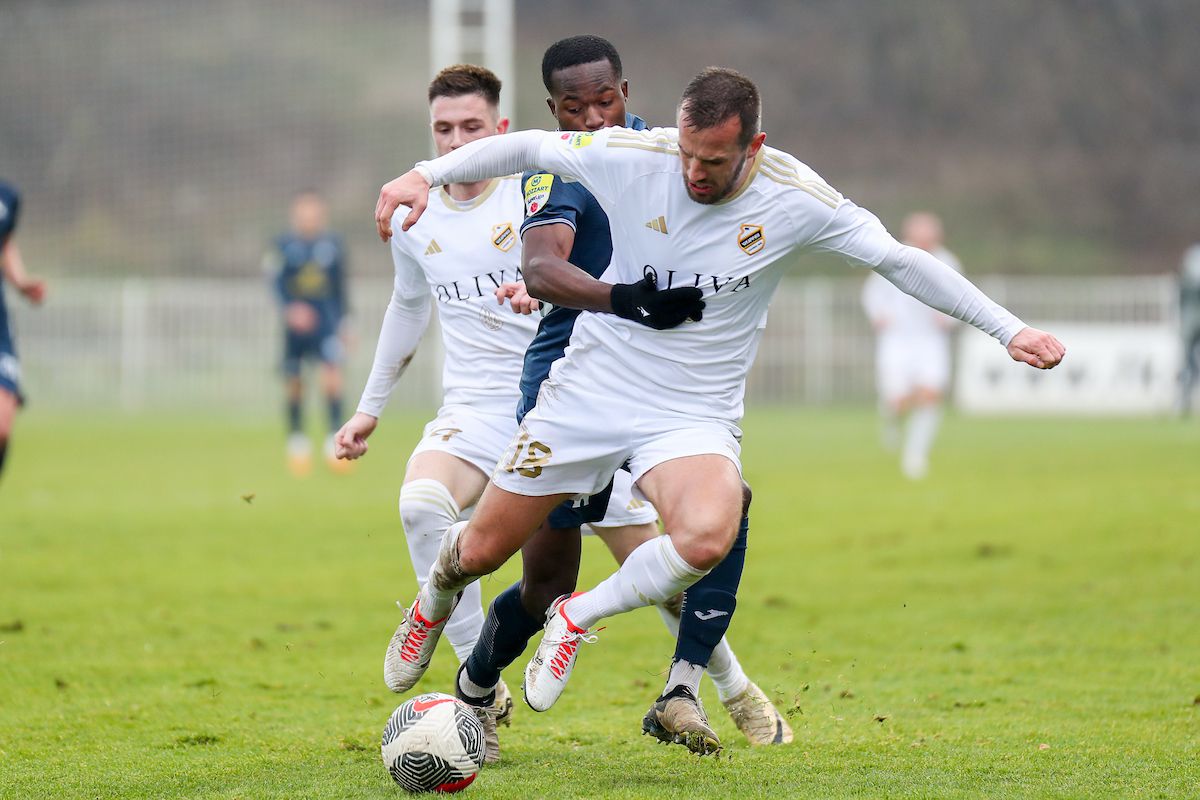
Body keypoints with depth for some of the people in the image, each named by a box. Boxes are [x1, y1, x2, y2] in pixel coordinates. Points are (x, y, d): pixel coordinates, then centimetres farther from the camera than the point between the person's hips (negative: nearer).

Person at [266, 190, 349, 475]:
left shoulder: (332, 244, 7)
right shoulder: (284, 245, 0)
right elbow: (276, 282, -8)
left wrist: (342, 321, 14)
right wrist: (290, 308, -24)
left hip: (325, 318, 0)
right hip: (295, 320, 0)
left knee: (332, 371, -19)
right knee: (295, 382, 5)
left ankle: (335, 436, -19)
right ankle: (296, 439, 22)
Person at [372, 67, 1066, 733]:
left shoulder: (797, 201, -14)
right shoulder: (633, 157, -14)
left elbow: (901, 261, -7)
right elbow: (524, 148, 0)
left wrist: (1010, 331, -8)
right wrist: (425, 175, -8)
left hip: (695, 417, -1)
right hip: (590, 392, 1)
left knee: (706, 539, -33)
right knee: (482, 552, 6)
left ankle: (580, 618, -4)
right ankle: (437, 596, 46)